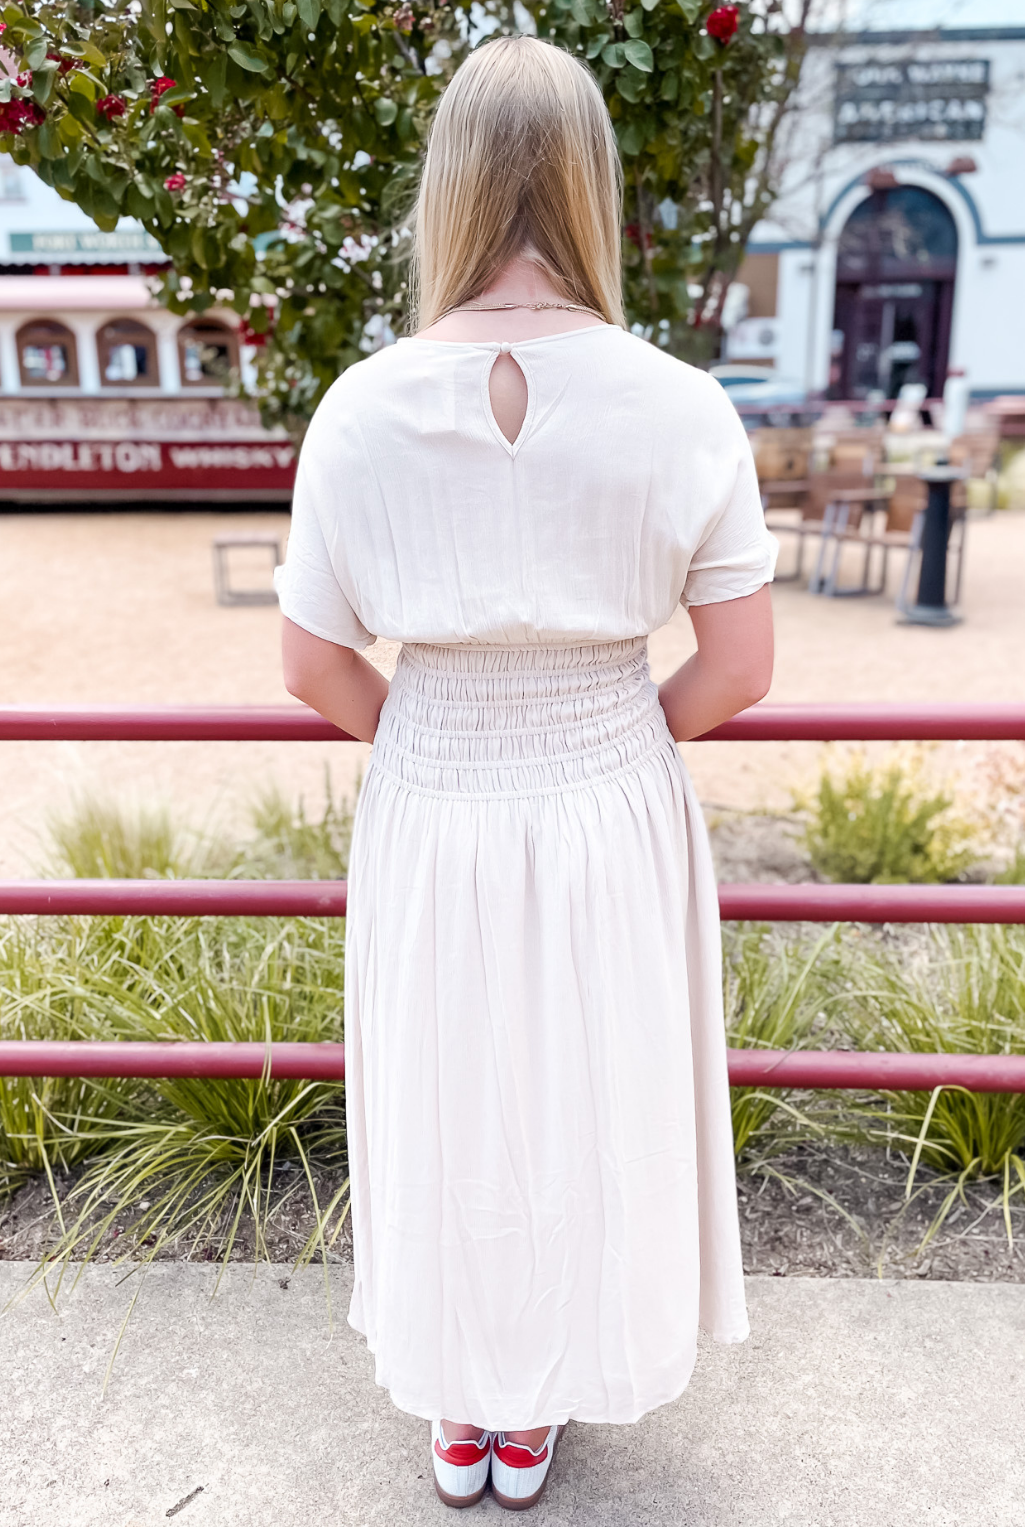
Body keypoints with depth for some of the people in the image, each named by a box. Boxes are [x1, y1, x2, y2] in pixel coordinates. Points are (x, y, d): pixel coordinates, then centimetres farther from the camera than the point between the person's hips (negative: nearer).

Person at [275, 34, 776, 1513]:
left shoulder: (362, 408, -12)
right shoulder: (682, 407, -14)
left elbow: (313, 666, -6)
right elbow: (739, 669, -10)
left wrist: (438, 745, 10)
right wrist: (610, 741, 7)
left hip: (432, 825, 1)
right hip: (612, 823, 0)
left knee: (443, 1104, 22)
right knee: (588, 1103, 22)